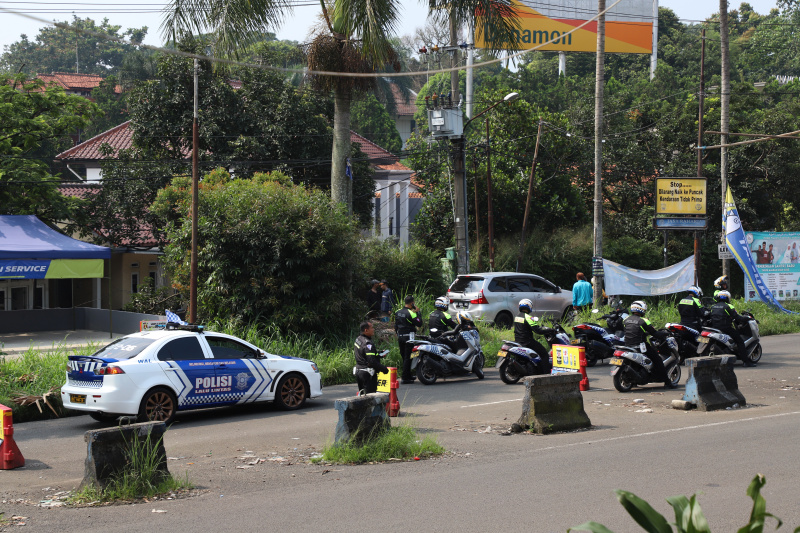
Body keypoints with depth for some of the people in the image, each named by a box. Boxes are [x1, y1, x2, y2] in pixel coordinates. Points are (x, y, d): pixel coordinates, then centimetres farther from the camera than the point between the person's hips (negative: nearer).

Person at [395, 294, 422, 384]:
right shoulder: (410, 313, -14)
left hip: (400, 337, 8)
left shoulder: (398, 312, 9)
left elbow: (395, 326, 16)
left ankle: (408, 375, 24)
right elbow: (419, 324, -14)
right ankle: (405, 378, -7)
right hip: (409, 337, -8)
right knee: (408, 357, -5)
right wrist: (417, 312, -7)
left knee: (404, 357, 15)